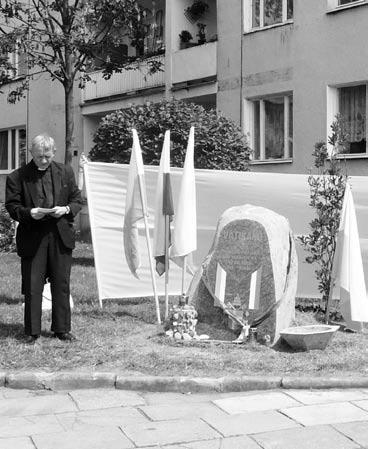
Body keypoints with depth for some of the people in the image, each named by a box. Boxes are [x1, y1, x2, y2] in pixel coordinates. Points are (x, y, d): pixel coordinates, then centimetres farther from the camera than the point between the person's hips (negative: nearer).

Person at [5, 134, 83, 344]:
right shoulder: (18, 177, -1)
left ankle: (62, 329, 20)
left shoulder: (66, 172, 8)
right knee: (32, 287, 1)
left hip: (61, 236, 2)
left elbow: (77, 200, 11)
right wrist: (29, 213, -19)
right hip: (32, 238, -2)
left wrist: (66, 210, -9)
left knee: (62, 285, 8)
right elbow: (12, 206, -1)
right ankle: (32, 331, 13)